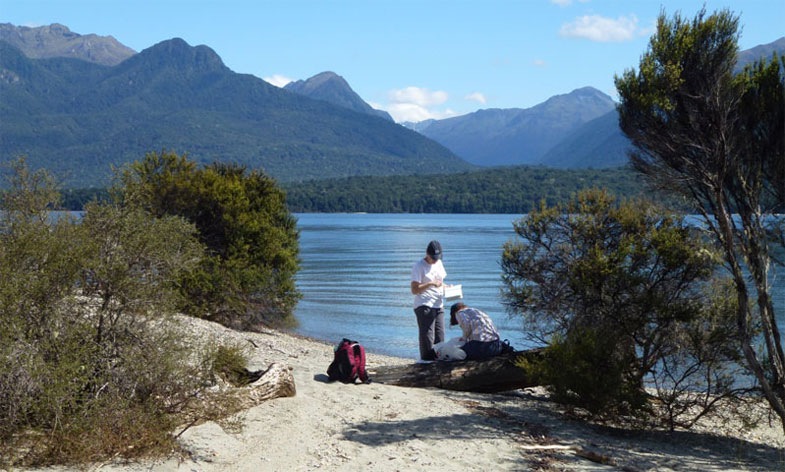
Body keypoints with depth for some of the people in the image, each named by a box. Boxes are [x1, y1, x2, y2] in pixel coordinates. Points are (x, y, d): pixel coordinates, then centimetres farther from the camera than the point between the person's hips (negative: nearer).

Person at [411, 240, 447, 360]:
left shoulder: (439, 263, 15)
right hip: (424, 306, -7)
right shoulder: (419, 267, -8)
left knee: (439, 337, 7)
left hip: (438, 305, 7)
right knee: (427, 337, -9)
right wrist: (431, 284, -21)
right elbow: (414, 289, -13)